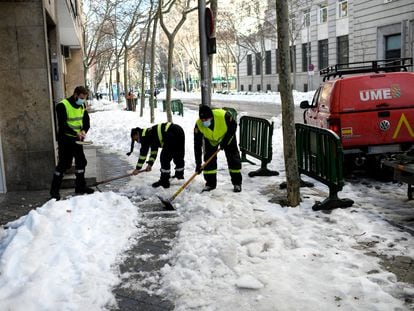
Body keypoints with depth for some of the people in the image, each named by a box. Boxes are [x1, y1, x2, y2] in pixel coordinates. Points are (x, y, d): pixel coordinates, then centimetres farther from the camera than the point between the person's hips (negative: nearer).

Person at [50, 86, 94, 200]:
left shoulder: (82, 106, 5)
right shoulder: (62, 106, -17)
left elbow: (86, 121, 6)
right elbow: (62, 125, -23)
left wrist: (84, 130, -15)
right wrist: (76, 133, -30)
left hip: (77, 139, 7)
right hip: (65, 139, -7)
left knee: (81, 162, 11)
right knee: (63, 164, -5)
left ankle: (80, 186, 26)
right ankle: (54, 190, 6)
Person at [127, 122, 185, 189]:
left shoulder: (145, 135, 1)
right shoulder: (151, 134, 28)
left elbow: (143, 152, -2)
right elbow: (154, 150, 28)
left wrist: (138, 168, 2)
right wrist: (150, 164, 21)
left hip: (173, 134, -10)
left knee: (165, 158, -3)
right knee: (178, 155, 26)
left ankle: (164, 181, -2)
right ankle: (180, 174, 44)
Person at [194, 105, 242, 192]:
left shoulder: (223, 115, -40)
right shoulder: (198, 125, -33)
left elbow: (233, 126, -19)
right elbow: (197, 145, -28)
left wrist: (225, 141, -23)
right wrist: (198, 163, -31)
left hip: (227, 136, -1)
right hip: (210, 140, 2)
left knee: (233, 159, -3)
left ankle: (237, 183, 10)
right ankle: (210, 183, 10)